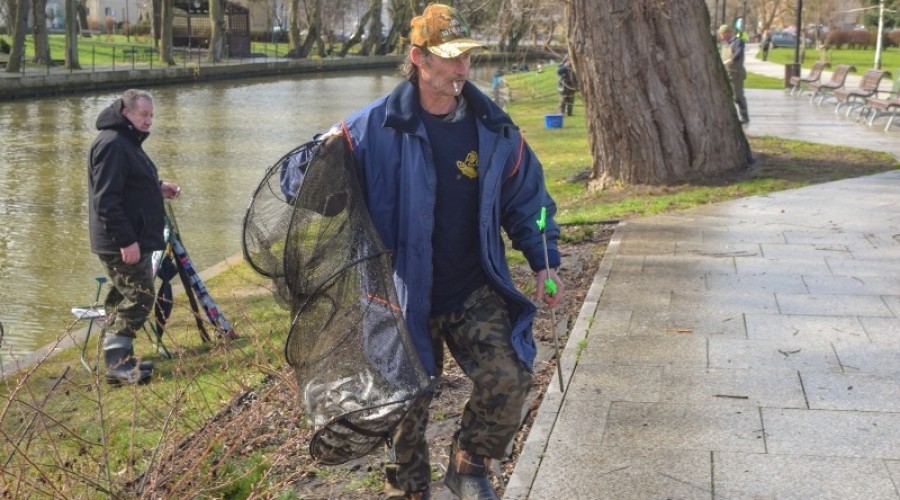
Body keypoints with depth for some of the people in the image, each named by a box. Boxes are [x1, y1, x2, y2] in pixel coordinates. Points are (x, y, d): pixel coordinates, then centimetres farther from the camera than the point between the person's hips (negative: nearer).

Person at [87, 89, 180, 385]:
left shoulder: (128, 142, 17)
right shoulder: (111, 144, -18)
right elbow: (106, 199, -24)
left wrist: (158, 188, 11)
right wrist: (126, 240, -26)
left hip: (133, 238, 11)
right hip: (122, 243, -11)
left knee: (123, 298, 14)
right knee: (139, 297, -9)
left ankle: (119, 360, 22)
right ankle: (118, 365, -4)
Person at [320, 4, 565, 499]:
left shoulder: (494, 128, -3)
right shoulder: (376, 127, -13)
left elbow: (526, 199, 8)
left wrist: (544, 263, 1)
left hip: (476, 290, 2)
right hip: (407, 295, -1)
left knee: (507, 376, -16)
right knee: (408, 403, 11)